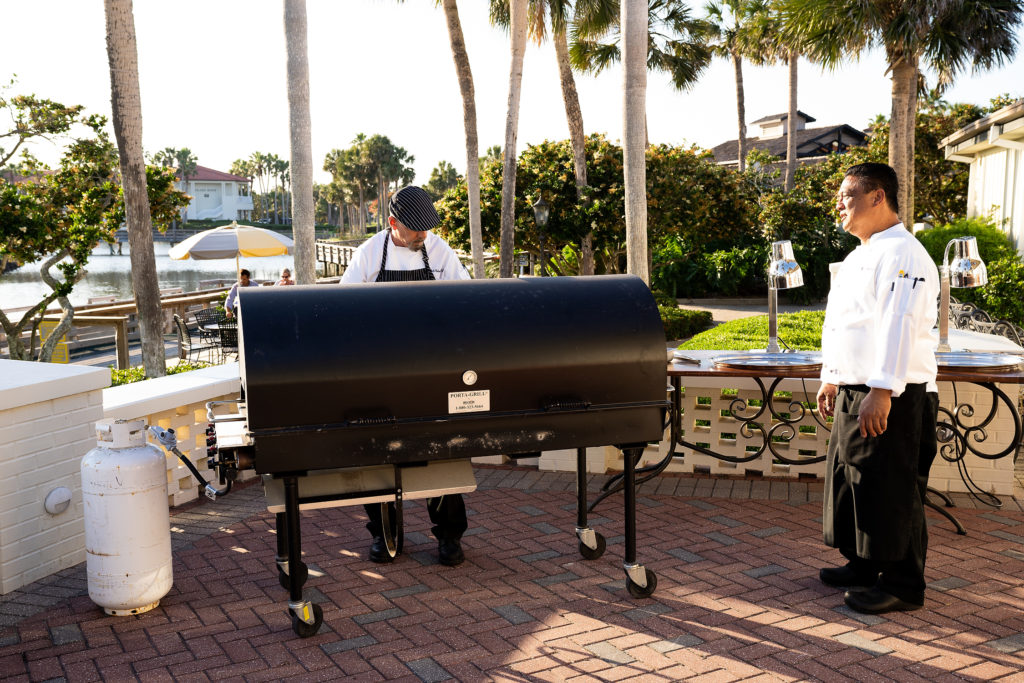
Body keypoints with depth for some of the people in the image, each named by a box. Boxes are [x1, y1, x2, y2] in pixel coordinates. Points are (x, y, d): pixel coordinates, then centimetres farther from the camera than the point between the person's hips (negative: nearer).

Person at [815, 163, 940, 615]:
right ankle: (864, 565, 32)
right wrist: (831, 378, 22)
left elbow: (900, 327, -24)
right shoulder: (857, 257, 18)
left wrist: (881, 392, -28)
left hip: (891, 399, -10)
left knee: (892, 492, -1)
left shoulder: (903, 254, -15)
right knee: (851, 480, 17)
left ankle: (902, 585, 11)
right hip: (853, 392, 10)